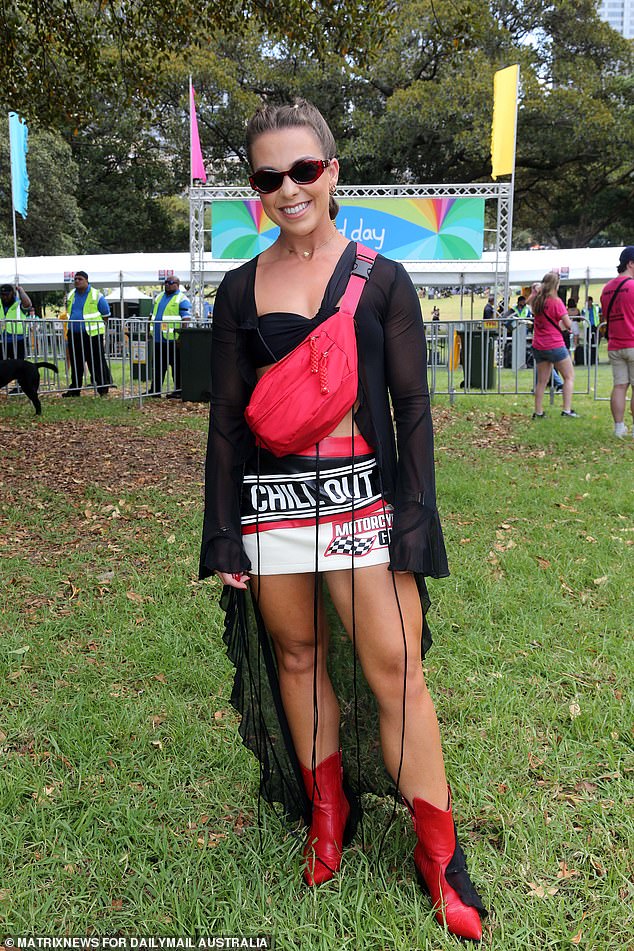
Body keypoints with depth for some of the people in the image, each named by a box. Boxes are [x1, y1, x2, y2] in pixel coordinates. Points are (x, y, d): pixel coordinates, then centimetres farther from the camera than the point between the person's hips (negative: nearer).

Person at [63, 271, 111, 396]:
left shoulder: (96, 295, -5)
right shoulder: (71, 295, 12)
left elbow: (106, 314, 1)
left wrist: (97, 325, 3)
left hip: (92, 334, -6)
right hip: (74, 334, 6)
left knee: (97, 362, -4)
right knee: (75, 363, 11)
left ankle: (103, 389, 2)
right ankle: (74, 389, 19)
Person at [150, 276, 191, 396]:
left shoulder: (181, 299, -5)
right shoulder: (159, 297, 19)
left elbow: (186, 319, -13)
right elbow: (153, 315, 26)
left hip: (173, 340, -8)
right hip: (158, 339, 8)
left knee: (177, 366, 0)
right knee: (157, 366, 11)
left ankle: (179, 390, 7)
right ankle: (155, 390, 18)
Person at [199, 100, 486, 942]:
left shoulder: (383, 281, 2)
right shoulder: (240, 290, 7)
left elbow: (414, 407, 1)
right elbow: (226, 419, 8)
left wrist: (415, 519, -6)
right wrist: (224, 531, 5)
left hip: (363, 496, -2)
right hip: (269, 501, 3)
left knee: (395, 669, -3)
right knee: (298, 656, 12)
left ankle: (438, 854, 15)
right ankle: (327, 811, 34)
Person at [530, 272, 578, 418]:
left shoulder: (536, 300, 3)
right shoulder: (556, 301, -14)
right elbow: (568, 324, -12)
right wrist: (564, 325, 9)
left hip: (538, 346, 6)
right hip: (555, 346, -6)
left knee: (542, 380, 13)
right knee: (569, 376, 5)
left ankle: (538, 412, 12)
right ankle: (567, 410, -3)